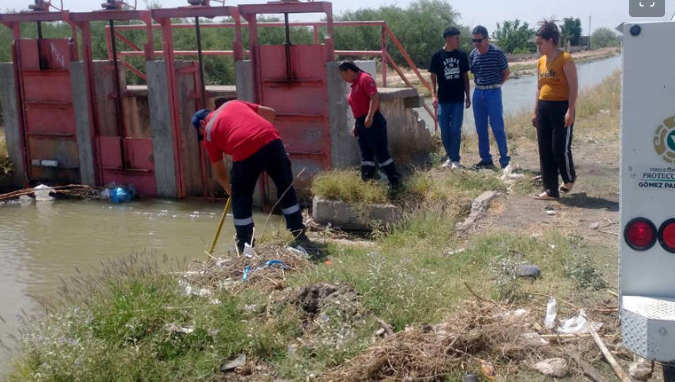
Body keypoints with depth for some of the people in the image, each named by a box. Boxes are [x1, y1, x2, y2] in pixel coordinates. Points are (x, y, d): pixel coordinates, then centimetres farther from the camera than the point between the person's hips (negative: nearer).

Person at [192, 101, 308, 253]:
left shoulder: (209, 132, 18)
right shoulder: (233, 104, 29)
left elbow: (219, 172, 23)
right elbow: (269, 112, 27)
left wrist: (228, 188, 40)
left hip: (246, 152, -4)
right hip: (272, 141, 4)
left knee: (241, 201, 15)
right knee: (286, 190, 18)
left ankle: (245, 247, 22)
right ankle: (300, 236, 26)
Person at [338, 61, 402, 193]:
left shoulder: (365, 79, -9)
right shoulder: (354, 84, 19)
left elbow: (374, 97, -22)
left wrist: (369, 117, -30)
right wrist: (356, 125, 21)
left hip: (373, 122, -10)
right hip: (362, 124, 10)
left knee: (381, 153, -8)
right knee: (366, 156, 9)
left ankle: (395, 182, -2)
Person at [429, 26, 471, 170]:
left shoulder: (462, 55, 3)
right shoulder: (437, 56, -3)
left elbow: (465, 77, 10)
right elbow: (433, 77, 1)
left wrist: (468, 96, 7)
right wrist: (434, 95, -10)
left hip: (458, 99, 1)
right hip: (443, 100, -1)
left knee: (455, 130, -2)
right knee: (444, 131, 4)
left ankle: (455, 159, 6)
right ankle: (450, 156, 21)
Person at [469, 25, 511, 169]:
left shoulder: (497, 53, -9)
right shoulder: (473, 54, 5)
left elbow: (506, 73, 1)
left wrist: (495, 85, 2)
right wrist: (480, 85, 8)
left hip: (493, 93, -5)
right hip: (478, 93, 5)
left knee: (498, 128, -5)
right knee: (481, 129, 8)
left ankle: (505, 160, 2)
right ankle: (486, 159, 18)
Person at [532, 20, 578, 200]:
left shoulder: (565, 59, -11)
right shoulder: (540, 61, 11)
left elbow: (574, 86, -14)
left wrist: (570, 111, -20)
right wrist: (535, 112, 16)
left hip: (561, 107, -7)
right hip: (543, 108, 7)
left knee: (560, 148, -5)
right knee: (545, 150, 5)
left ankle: (570, 178, 24)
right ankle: (551, 190, 12)